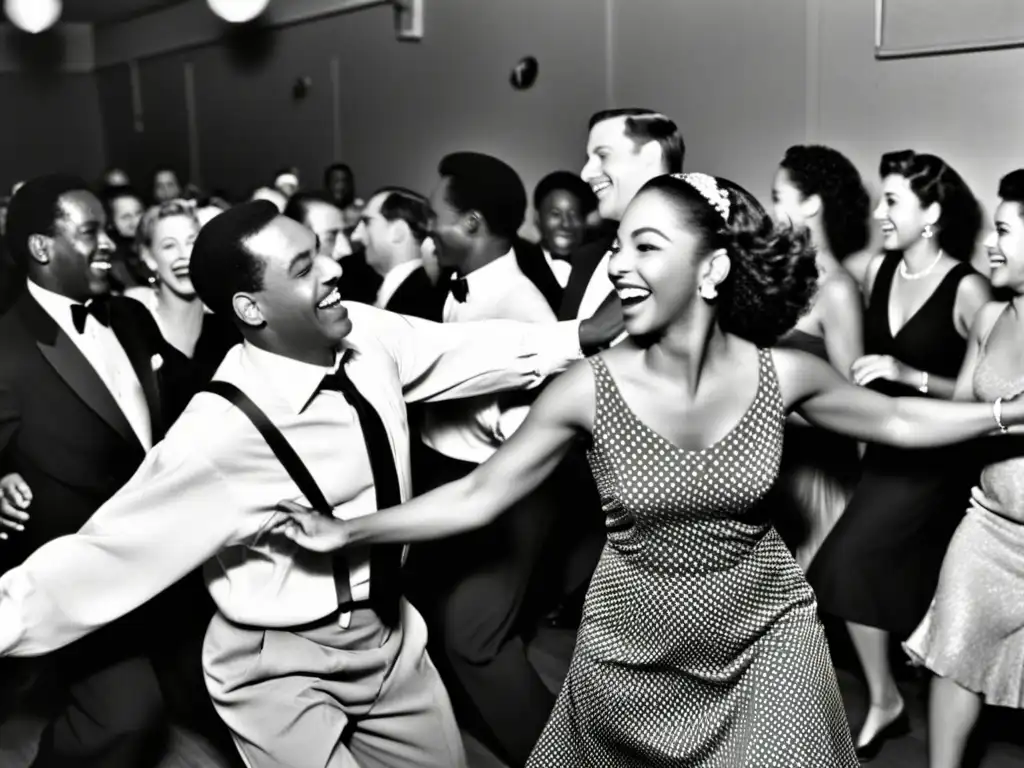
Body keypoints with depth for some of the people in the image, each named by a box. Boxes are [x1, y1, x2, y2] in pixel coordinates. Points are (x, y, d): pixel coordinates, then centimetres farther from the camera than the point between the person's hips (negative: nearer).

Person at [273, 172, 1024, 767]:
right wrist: (348, 533, -16)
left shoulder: (781, 374, -15)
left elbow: (896, 419, 3)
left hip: (765, 634, 1)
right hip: (634, 648, 0)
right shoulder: (589, 389, -20)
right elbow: (477, 496, -13)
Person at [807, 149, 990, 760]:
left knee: (852, 561, -12)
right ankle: (885, 697, 32)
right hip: (885, 447, 6)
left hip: (939, 457, -6)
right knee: (898, 580, 15)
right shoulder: (879, 270, 0)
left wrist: (908, 375, -25)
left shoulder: (968, 289, -18)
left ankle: (885, 699, 8)